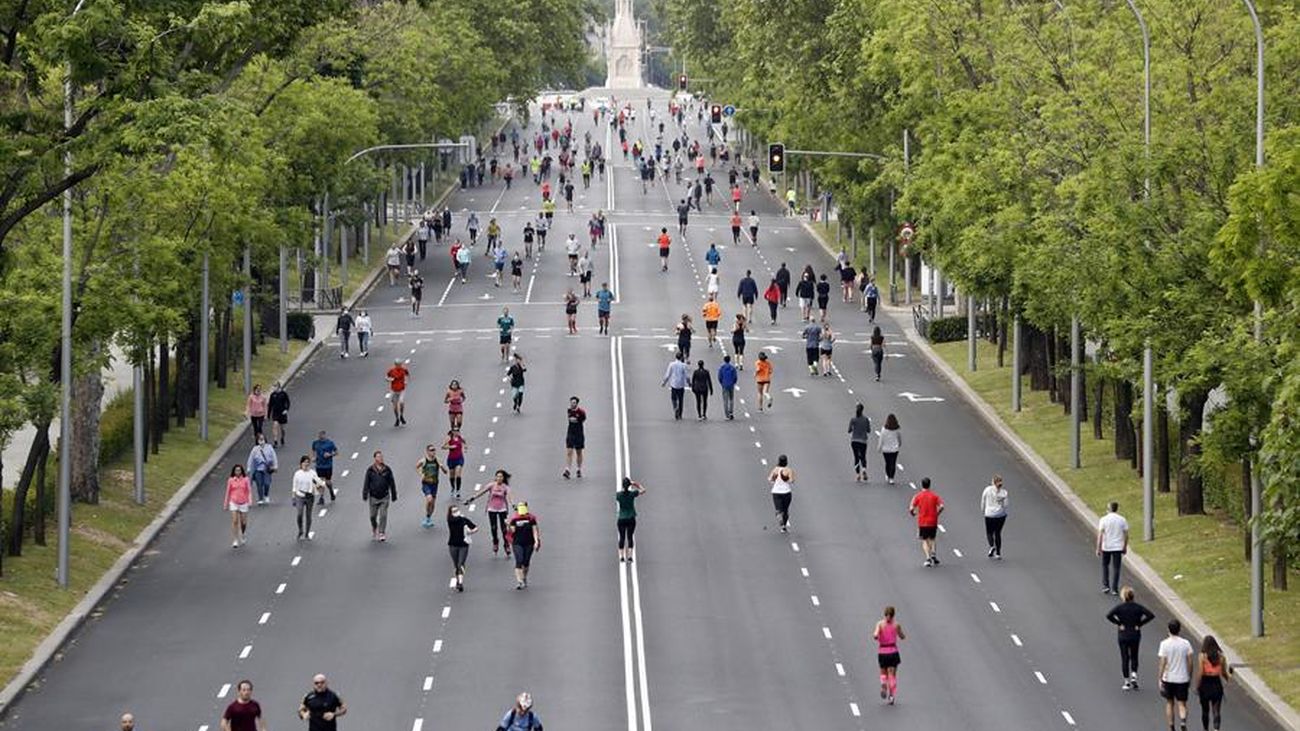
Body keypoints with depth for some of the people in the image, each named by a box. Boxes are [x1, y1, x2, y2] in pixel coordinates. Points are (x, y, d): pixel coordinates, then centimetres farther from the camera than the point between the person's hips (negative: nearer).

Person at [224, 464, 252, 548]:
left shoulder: (245, 480, 0)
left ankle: (242, 537, 34)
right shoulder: (231, 480, 1)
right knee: (234, 521, -11)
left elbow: (249, 491, 1)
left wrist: (250, 501, -12)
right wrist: (225, 504, 10)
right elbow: (228, 492, 8)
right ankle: (235, 541, -8)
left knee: (243, 522, 8)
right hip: (234, 503, -1)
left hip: (243, 503, 1)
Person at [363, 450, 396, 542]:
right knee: (373, 516, 9)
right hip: (373, 497, 0)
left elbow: (392, 483, 7)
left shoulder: (387, 470, -1)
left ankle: (382, 533, -1)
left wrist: (394, 496, 10)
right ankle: (374, 530, 35)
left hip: (384, 497, 0)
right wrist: (365, 495, -8)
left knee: (383, 515, -7)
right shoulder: (370, 470, -4)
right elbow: (366, 483, -2)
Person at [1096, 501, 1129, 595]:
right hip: (1118, 548, 1)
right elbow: (1126, 535, 1)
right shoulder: (1122, 520, -2)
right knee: (1115, 568, 6)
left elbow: (1100, 535, -10)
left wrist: (1098, 548, -6)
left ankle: (1105, 586, 13)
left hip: (1106, 547, -1)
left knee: (1105, 565, 18)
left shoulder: (1104, 520, -8)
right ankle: (1114, 589, 3)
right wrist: (1125, 547, 12)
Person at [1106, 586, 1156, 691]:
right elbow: (1150, 615, -13)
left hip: (1123, 635, -2)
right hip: (1135, 635, 2)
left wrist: (1118, 624, -12)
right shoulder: (1138, 607, -5)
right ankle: (1134, 675, -3)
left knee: (1124, 658, 7)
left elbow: (1109, 616, -23)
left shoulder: (1119, 607, -10)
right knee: (1134, 657, 18)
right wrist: (1139, 624, -6)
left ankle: (1127, 682, 8)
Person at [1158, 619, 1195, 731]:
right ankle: (1183, 721, -24)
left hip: (1168, 678, -1)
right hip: (1182, 678, 1)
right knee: (1182, 704, 4)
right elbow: (1190, 662, -1)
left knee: (1169, 703, 15)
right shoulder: (1186, 643, -4)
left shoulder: (1165, 644, -9)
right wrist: (1189, 677, 11)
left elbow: (1163, 663, -10)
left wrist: (1160, 679, -4)